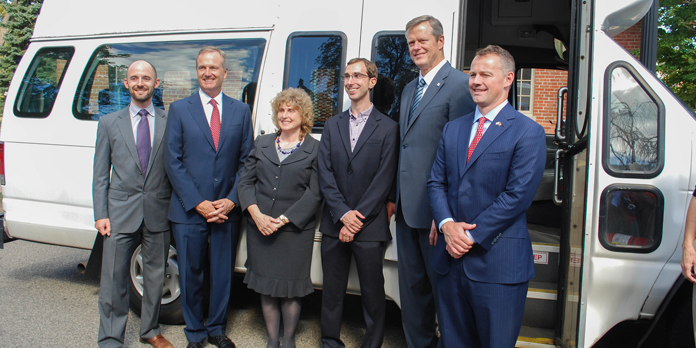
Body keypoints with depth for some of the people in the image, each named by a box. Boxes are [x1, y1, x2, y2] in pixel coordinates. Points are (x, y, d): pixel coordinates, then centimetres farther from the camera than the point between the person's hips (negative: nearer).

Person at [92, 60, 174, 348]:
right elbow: (100, 174, 6)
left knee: (155, 275, 13)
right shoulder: (109, 123, 7)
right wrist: (100, 214, -2)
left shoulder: (169, 122, 4)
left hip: (158, 214, 0)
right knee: (113, 279, 3)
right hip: (120, 213, 0)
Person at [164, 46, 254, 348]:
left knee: (223, 274, 11)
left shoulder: (241, 111, 7)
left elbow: (246, 161, 4)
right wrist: (197, 203, -11)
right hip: (189, 211, -1)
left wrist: (232, 200, -8)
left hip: (227, 210, 1)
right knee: (190, 275, 8)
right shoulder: (179, 109, 3)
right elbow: (172, 161, -3)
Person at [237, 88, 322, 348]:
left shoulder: (315, 148, 0)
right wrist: (257, 214, -9)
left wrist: (283, 219, -14)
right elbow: (245, 182, 7)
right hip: (260, 227, 3)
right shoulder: (262, 143, 11)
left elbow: (314, 193, -6)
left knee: (290, 286, 3)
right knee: (266, 285, 10)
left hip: (295, 229, -3)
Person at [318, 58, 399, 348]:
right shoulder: (332, 125, 10)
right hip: (334, 225, 4)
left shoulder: (387, 128, -2)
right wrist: (343, 214, -10)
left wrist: (357, 219, -12)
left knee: (373, 294, 7)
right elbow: (325, 174, 2)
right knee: (332, 290, 13)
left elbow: (384, 180, -8)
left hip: (370, 227, -3)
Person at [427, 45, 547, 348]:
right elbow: (436, 183, 10)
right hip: (451, 257, 5)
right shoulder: (452, 129, 13)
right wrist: (447, 224, -8)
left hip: (497, 263, -5)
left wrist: (472, 236, -14)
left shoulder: (528, 133, -6)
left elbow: (517, 196, -14)